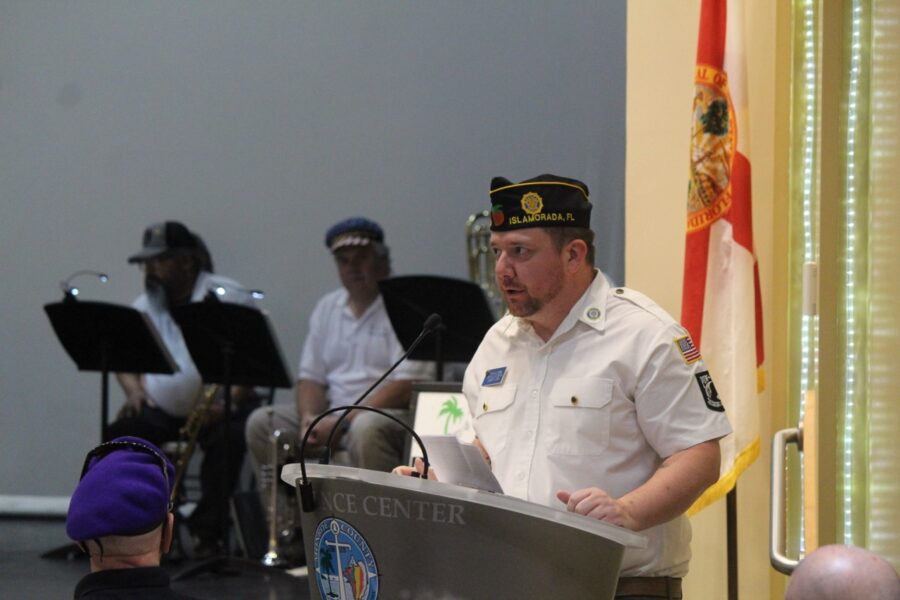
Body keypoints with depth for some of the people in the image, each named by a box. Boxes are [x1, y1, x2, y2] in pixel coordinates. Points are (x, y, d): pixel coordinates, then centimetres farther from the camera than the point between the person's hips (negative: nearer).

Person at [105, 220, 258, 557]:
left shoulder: (227, 298, -4)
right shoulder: (145, 305, 14)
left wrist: (228, 400, -25)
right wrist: (134, 390, -4)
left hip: (216, 407, -5)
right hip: (160, 409, 5)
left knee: (227, 440, -34)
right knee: (118, 436, -20)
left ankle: (208, 534, -22)